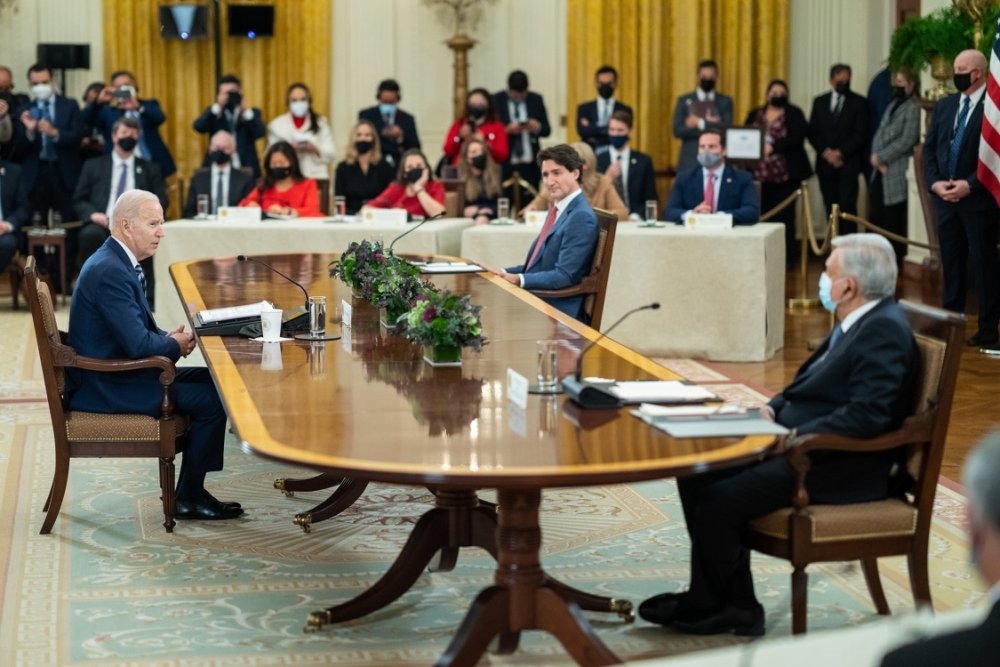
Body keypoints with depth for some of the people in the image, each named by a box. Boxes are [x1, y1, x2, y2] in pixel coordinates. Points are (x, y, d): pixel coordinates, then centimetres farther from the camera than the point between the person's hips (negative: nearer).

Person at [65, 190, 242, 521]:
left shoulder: (117, 261, 10)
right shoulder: (110, 271, -23)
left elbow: (140, 328, 21)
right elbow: (138, 344, -28)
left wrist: (169, 337, 0)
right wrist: (175, 345, -8)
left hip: (117, 372, 11)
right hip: (106, 387, -11)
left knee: (213, 380, 11)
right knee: (212, 399, -12)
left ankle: (189, 490, 13)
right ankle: (189, 498, 1)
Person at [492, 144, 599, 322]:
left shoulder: (581, 217, -15)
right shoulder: (559, 209, 15)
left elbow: (564, 276, -21)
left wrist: (518, 280, -26)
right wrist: (504, 273, 4)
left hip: (557, 310, -9)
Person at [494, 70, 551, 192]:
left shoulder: (536, 99, 8)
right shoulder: (496, 100, 0)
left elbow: (547, 130, 10)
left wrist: (537, 128, -12)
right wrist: (507, 130, -19)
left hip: (530, 164, 2)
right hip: (505, 164, -2)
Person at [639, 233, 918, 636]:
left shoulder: (885, 331, -18)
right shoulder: (859, 322, 14)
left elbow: (867, 415, -27)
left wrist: (795, 437, -23)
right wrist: (774, 409, 4)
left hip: (841, 468, -11)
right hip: (798, 442, 11)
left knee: (719, 501, -19)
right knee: (697, 475, 1)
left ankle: (703, 607, 6)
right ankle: (735, 607, 6)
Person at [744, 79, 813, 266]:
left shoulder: (794, 114, 3)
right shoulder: (755, 115, 15)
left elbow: (796, 138, -11)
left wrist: (772, 147, -21)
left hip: (785, 174, -3)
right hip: (759, 174, 3)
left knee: (784, 217, -1)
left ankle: (787, 257, 5)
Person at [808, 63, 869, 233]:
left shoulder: (859, 102, 4)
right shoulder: (819, 102, 14)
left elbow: (861, 134, -3)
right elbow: (812, 132, 9)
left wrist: (840, 153, -11)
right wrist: (826, 152, -6)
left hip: (848, 163, -3)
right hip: (825, 163, 3)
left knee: (847, 206, -12)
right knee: (831, 207, 2)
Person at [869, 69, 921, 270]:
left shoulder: (912, 108, -7)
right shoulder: (892, 105, 18)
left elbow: (906, 141, -15)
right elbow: (879, 134, 15)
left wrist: (880, 157, -11)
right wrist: (875, 156, -4)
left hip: (895, 172, -8)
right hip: (879, 171, 8)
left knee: (893, 220, -2)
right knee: (876, 217, 7)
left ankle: (895, 259, 6)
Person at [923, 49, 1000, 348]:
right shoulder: (945, 106, 11)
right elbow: (929, 147, 12)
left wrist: (970, 184, -16)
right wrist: (935, 182, -2)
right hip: (946, 197, 6)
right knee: (951, 262, 11)